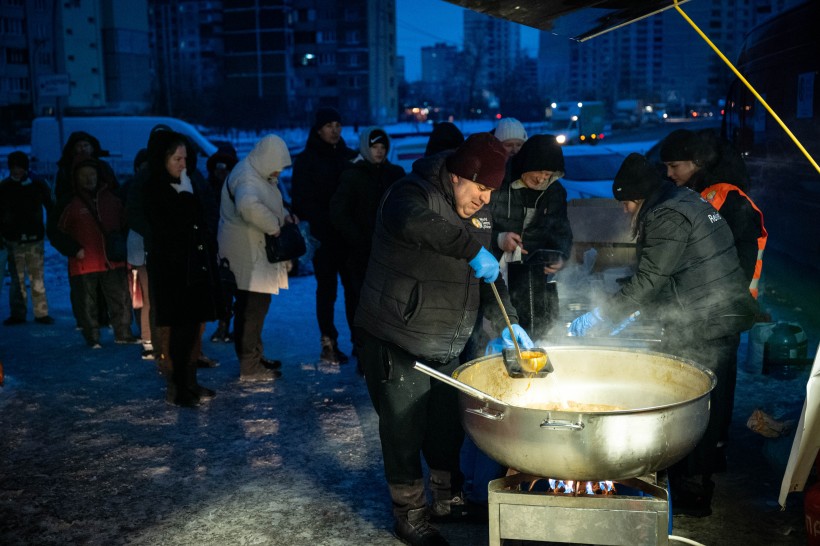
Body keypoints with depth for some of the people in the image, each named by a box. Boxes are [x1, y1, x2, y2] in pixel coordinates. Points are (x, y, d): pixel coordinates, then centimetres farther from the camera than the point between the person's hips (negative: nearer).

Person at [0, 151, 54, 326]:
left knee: (38, 278, -1)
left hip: (35, 238, -1)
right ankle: (17, 314, 11)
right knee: (17, 279, 4)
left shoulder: (38, 184, 2)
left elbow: (50, 207, 7)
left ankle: (41, 313, 5)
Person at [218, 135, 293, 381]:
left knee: (257, 306, 19)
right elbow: (249, 206, -40)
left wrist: (283, 214, 7)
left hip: (256, 251, 11)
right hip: (246, 254, -11)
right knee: (252, 309, -5)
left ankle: (255, 356, 32)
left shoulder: (260, 175, 13)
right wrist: (274, 225, -27)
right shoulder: (246, 177, -19)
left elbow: (269, 204, 28)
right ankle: (249, 367, 3)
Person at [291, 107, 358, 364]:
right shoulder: (306, 161, 2)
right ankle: (328, 344, 8)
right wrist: (328, 220, -14)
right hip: (323, 236, -3)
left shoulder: (350, 157, 12)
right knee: (327, 289, 2)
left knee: (353, 287, 3)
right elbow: (303, 201, -3)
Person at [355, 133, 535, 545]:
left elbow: (489, 276, 14)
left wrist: (506, 322, 1)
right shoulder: (413, 193, -17)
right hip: (398, 344, -7)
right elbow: (412, 222, -42)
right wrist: (471, 249, -42)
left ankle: (448, 499, 39)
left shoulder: (478, 213, 8)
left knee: (448, 427, 18)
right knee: (405, 433, 4)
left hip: (447, 347, 7)